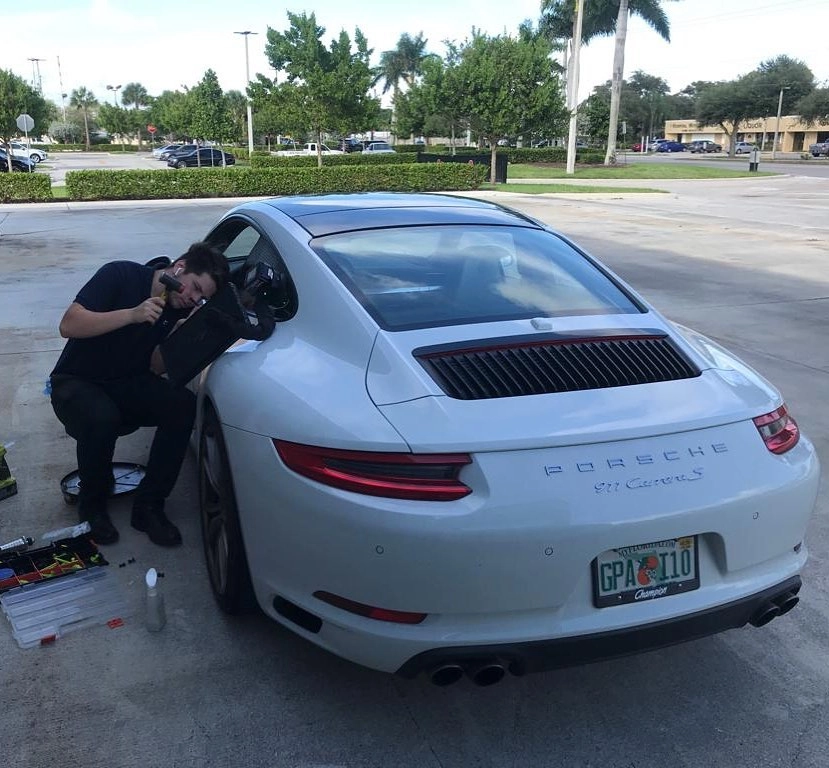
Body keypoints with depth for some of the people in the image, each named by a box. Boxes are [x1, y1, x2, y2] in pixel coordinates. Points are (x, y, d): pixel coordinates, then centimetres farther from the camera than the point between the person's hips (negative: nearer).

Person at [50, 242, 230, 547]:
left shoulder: (182, 310, -2)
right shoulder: (121, 276, -17)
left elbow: (155, 368, -7)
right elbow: (68, 325, -25)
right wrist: (132, 314, -33)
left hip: (127, 384, 5)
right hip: (77, 382, -4)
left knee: (183, 404, -24)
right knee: (102, 418, -37)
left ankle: (148, 506, -13)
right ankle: (92, 505, -8)